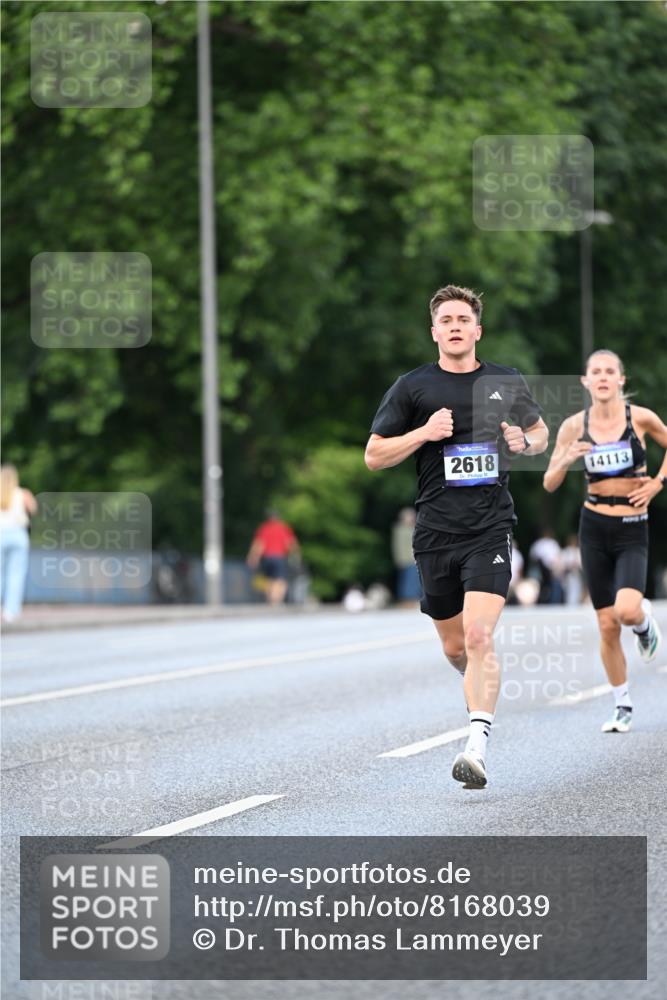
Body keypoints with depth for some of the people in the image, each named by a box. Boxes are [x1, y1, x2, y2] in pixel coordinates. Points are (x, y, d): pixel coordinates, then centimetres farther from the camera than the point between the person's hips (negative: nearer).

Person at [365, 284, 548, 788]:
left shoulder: (507, 382, 8)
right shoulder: (413, 387, 4)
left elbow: (541, 432, 25)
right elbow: (374, 455, 5)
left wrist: (524, 442, 1)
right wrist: (425, 432, -11)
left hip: (491, 529, -2)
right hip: (436, 533, 2)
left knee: (479, 638, -19)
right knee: (455, 646, 12)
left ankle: (478, 747, -25)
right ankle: (483, 688, 46)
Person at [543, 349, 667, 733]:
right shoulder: (574, 426, -2)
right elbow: (550, 484, 2)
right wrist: (567, 459, -17)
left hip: (633, 530, -2)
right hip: (594, 528, 2)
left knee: (626, 610, -25)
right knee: (607, 626, 3)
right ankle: (623, 708, 17)